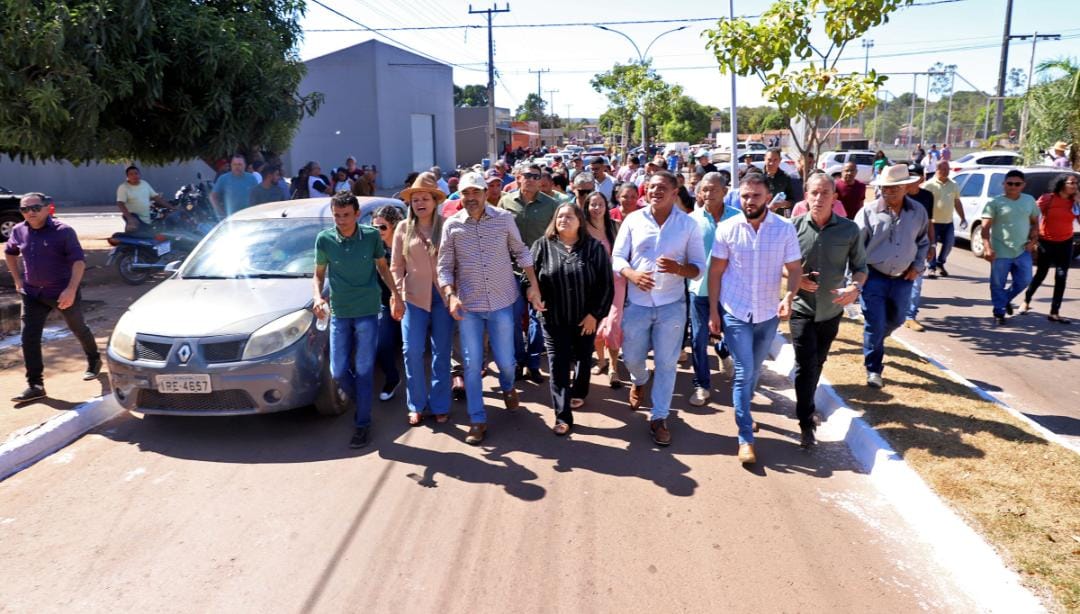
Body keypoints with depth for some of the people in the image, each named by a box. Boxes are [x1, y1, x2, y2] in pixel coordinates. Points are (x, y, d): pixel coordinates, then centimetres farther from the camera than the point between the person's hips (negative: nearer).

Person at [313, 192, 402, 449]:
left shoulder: (372, 235, -6)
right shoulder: (324, 239, -5)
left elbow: (382, 266, 8)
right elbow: (319, 274, 6)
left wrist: (394, 292, -4)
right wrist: (318, 297, -11)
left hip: (367, 311, -1)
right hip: (339, 313, 1)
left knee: (364, 370, 2)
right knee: (338, 371, 4)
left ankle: (363, 423, 14)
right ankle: (355, 395, 37)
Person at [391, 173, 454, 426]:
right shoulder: (403, 229, 4)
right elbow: (396, 266, 6)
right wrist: (397, 295, -3)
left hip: (442, 296, -1)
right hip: (414, 297, 1)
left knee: (441, 353, 8)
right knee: (412, 352, 0)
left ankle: (440, 405, 20)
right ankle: (416, 405, 17)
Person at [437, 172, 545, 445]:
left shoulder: (504, 218, -3)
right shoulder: (451, 225, -3)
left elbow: (521, 252, 7)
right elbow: (444, 267, 0)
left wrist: (534, 286, 3)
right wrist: (450, 296, -15)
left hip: (502, 302, 0)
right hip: (468, 305, 0)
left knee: (505, 360, 8)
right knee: (472, 364, 4)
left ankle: (508, 387, 45)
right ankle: (478, 420, 17)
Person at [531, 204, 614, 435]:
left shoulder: (594, 247, -6)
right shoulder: (542, 246, -4)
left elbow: (606, 284, -7)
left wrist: (595, 314, -11)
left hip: (586, 318, 1)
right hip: (554, 319, 0)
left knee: (582, 358, 19)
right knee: (558, 366, -2)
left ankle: (578, 393, 45)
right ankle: (563, 416, 5)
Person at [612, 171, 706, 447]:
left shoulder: (689, 224, -2)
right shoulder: (633, 219, -1)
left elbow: (699, 267, -1)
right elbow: (617, 257, 0)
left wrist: (678, 268, -23)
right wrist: (632, 274, -20)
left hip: (671, 304, -1)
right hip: (637, 302, 1)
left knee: (666, 363, 4)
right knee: (631, 357, 12)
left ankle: (659, 417, 18)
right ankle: (639, 381, 49)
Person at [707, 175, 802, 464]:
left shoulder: (785, 229, -6)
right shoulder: (727, 228, -8)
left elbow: (794, 269, -3)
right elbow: (716, 271, -2)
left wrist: (789, 297, -22)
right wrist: (713, 311, -5)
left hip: (768, 314, 2)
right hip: (735, 313, -2)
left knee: (754, 371, 19)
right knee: (743, 372, -5)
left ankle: (742, 411, 44)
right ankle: (746, 438, 5)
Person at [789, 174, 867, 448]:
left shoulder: (849, 229, -7)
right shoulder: (794, 227, -11)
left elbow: (860, 266, 1)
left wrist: (855, 287, -19)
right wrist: (796, 279, -18)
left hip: (831, 310, 3)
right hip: (801, 308, -3)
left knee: (818, 363, 20)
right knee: (806, 364, -10)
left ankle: (807, 403, 44)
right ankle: (806, 423, 0)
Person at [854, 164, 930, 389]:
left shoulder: (918, 212, 0)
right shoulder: (869, 211, -12)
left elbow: (923, 242, 16)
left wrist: (918, 266, 4)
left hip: (902, 279, 4)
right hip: (874, 277, -4)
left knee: (895, 320, 20)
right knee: (875, 324, -3)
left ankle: (873, 343, 50)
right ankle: (873, 369, 10)